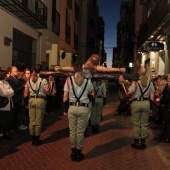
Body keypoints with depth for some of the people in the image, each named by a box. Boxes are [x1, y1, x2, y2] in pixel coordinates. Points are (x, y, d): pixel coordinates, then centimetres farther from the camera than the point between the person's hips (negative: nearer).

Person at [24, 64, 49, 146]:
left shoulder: (29, 80, 11)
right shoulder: (43, 80, -3)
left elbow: (25, 93, 9)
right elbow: (47, 91, -10)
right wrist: (48, 84, 4)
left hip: (31, 100, 5)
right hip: (40, 100, -4)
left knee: (32, 121, 10)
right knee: (38, 121, 3)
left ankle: (33, 139, 21)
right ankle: (37, 140, 12)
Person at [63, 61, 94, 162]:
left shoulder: (69, 80, -2)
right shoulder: (87, 81, -2)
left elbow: (65, 97, -3)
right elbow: (92, 93, 15)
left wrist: (65, 108, 9)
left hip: (72, 107, 1)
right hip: (83, 108, -1)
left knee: (72, 130, 11)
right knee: (80, 131, 8)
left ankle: (73, 152, 22)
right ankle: (79, 152, 19)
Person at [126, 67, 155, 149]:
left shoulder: (136, 81, -9)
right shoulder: (150, 82, 3)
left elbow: (129, 93, -16)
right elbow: (152, 96, 4)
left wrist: (128, 96, 5)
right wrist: (151, 104, 13)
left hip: (136, 103, -3)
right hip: (146, 103, 3)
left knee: (136, 124, 7)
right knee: (144, 124, 11)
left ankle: (136, 142, 16)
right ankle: (143, 143, 19)